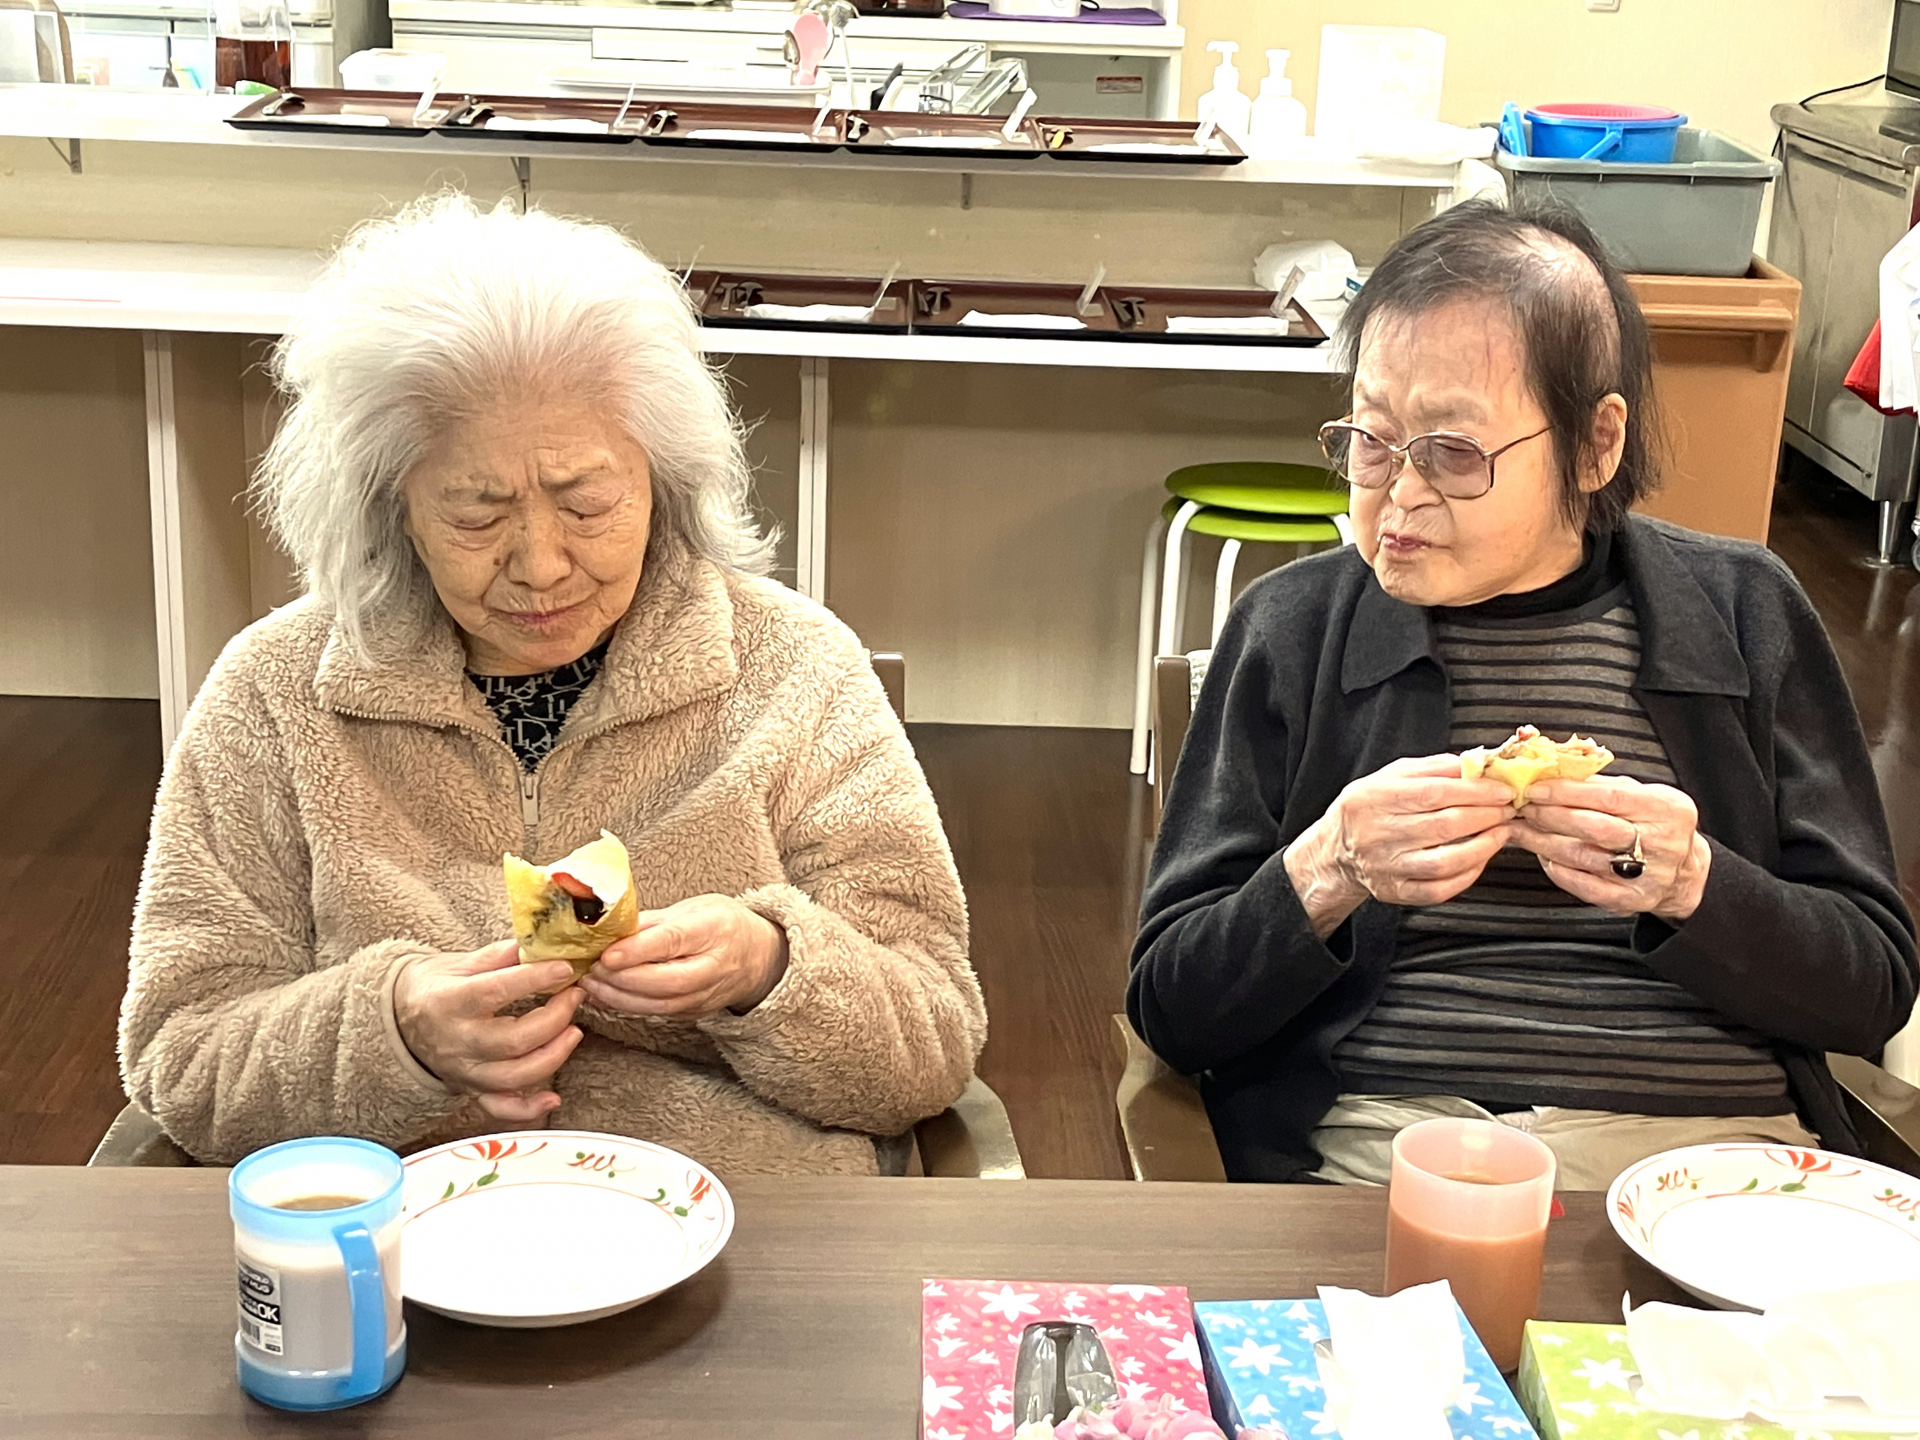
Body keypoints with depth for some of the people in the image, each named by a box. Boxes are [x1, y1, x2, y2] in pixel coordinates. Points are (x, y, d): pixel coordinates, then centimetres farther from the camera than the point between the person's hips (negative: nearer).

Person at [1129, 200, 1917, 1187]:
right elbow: (1170, 1011, 6)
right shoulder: (1293, 626, 9)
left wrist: (1690, 885, -11)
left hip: (1719, 1149, 3)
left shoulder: (1742, 615, 10)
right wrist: (1326, 874, -13)